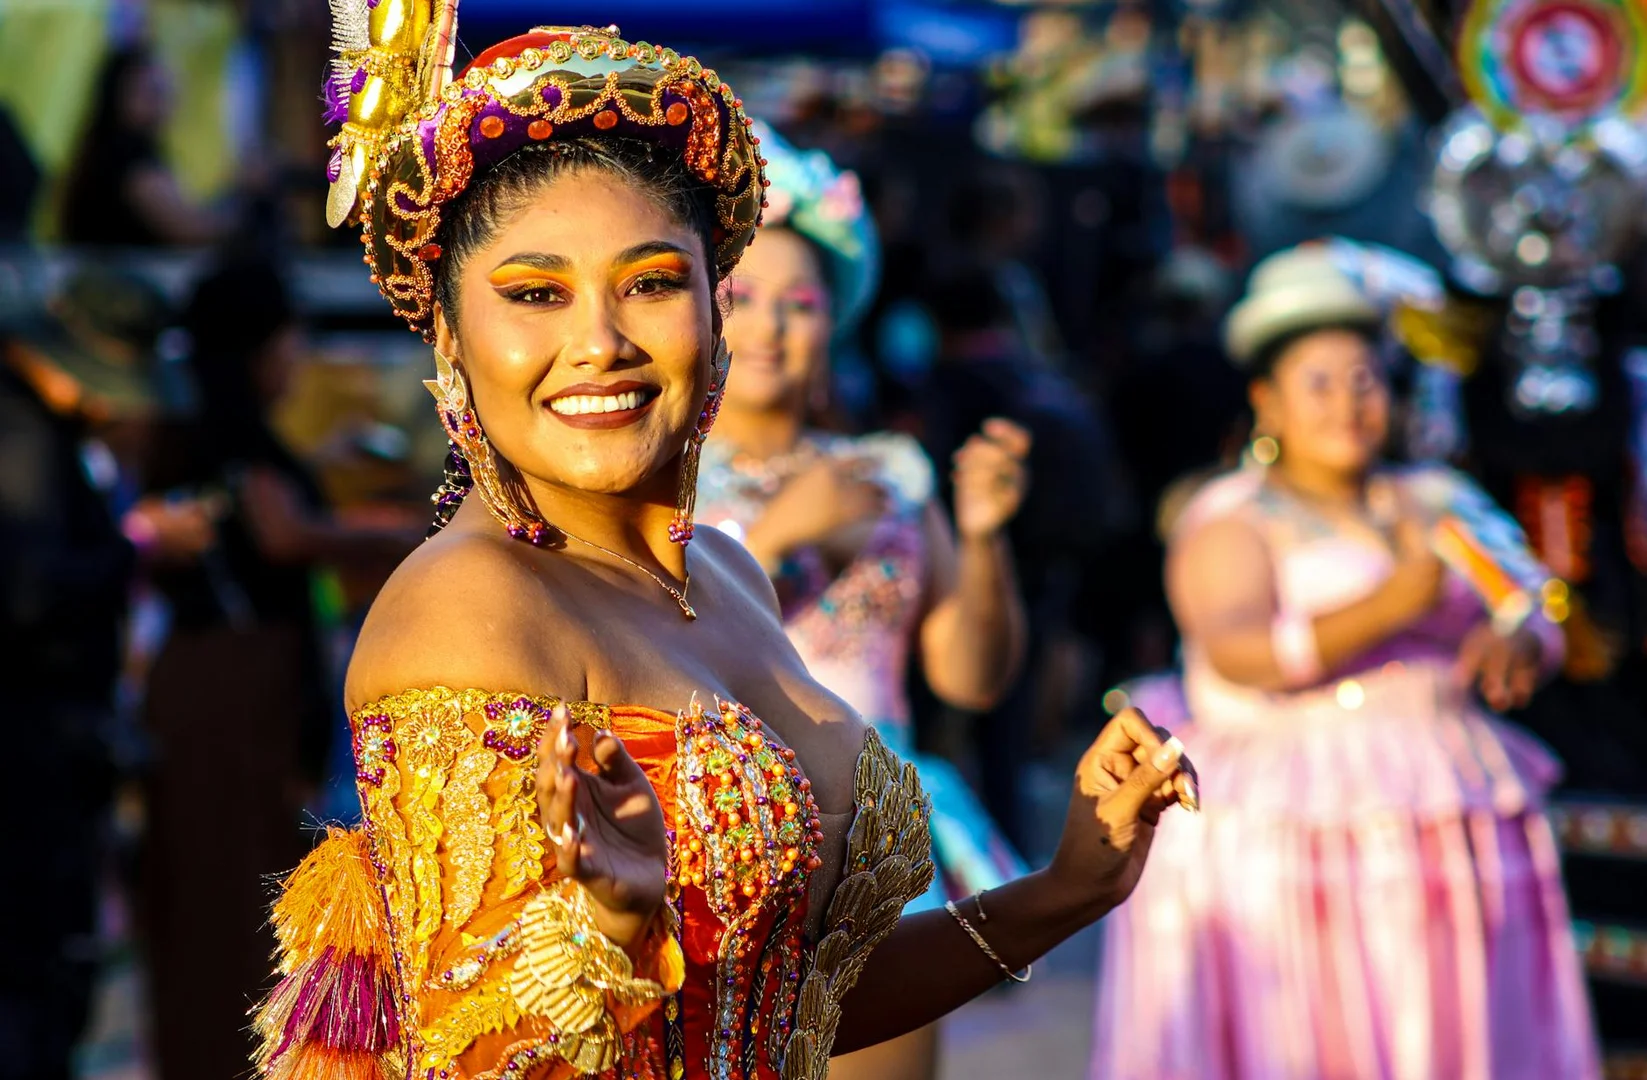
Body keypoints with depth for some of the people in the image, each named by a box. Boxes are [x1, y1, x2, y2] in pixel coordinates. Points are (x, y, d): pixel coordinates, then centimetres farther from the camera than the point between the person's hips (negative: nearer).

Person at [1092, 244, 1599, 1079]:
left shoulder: (1438, 506, 15)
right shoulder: (1231, 522, -1)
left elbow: (1537, 618, 10)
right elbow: (1239, 652, -18)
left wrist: (1518, 646, -15)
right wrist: (1389, 606, -30)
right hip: (1282, 833, -5)